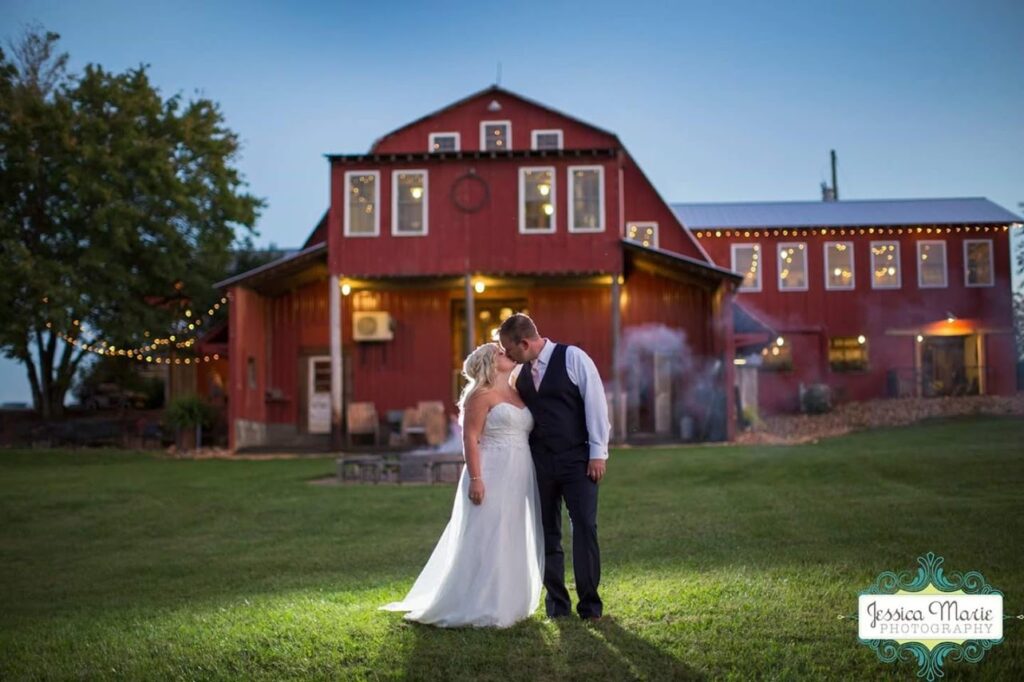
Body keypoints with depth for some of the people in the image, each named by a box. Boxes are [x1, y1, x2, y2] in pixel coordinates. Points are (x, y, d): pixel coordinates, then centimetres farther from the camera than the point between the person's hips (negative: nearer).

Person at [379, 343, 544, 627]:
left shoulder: (518, 393, 16)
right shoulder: (481, 395, -7)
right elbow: (470, 439, -13)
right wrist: (475, 479, -21)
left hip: (520, 477, 8)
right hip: (492, 476, -8)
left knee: (514, 541, 12)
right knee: (486, 540, -4)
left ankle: (508, 601, 24)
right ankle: (478, 607, 5)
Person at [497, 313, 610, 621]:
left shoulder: (573, 358, -7)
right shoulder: (521, 373, 8)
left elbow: (595, 403, -9)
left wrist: (598, 453, -11)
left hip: (577, 460, -5)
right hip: (539, 463, 5)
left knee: (584, 527, -5)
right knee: (547, 533, 8)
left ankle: (589, 603, 7)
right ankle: (557, 603, 19)